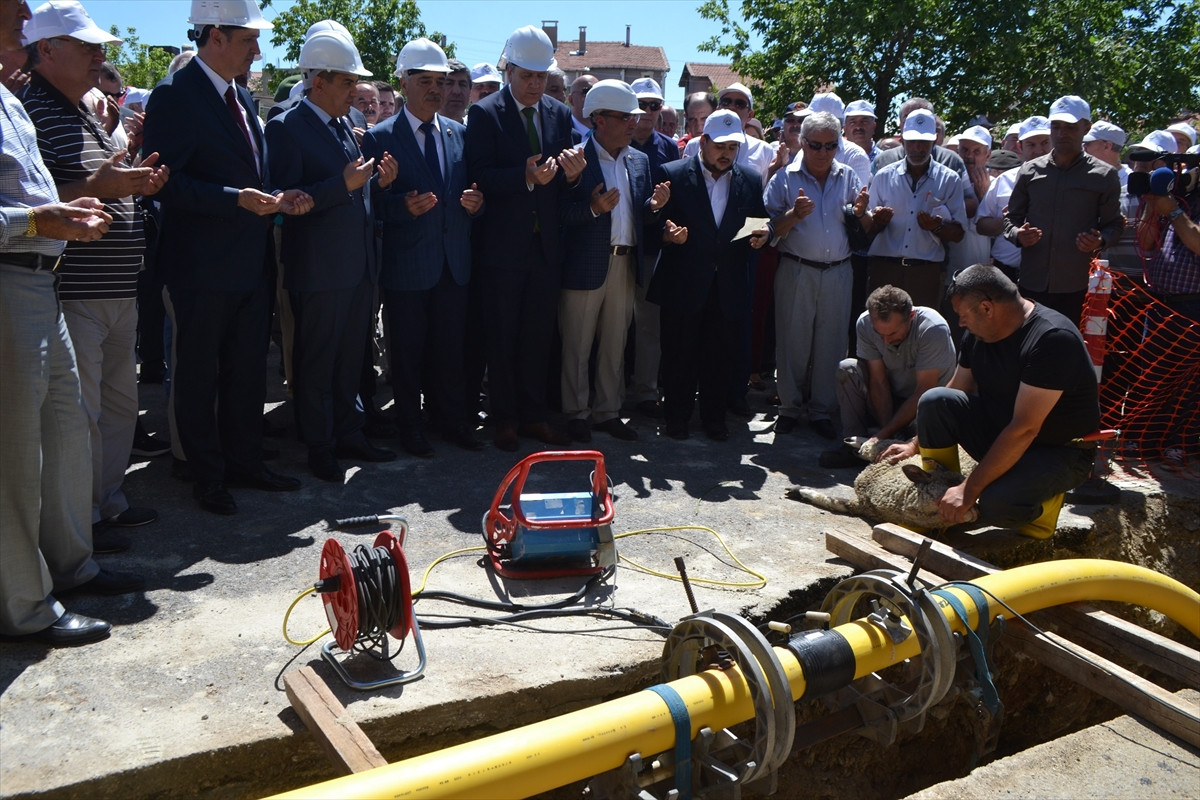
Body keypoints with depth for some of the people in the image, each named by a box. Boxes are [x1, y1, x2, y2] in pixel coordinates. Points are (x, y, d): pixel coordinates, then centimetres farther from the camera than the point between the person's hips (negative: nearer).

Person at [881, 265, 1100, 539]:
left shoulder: (1053, 339, -27)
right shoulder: (978, 333, -3)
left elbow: (1024, 429, -31)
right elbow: (956, 392, 12)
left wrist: (969, 489, -30)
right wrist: (915, 445, 10)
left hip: (1059, 451, -7)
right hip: (998, 434, 7)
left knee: (997, 504, -34)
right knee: (935, 401, -16)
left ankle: (1043, 491, 2)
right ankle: (941, 503, -4)